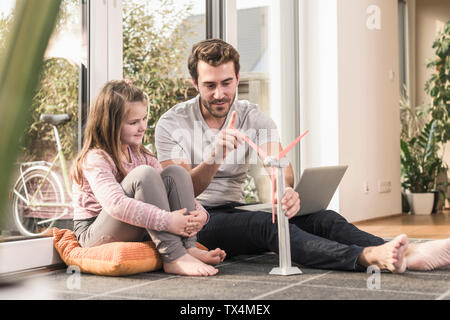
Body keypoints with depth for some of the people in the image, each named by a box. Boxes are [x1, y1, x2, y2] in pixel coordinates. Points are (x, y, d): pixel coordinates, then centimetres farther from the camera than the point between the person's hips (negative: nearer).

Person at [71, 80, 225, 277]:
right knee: (144, 174, -29)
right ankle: (174, 258, -34)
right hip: (95, 235, -7)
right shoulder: (95, 159, -16)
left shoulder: (140, 155, 10)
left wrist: (199, 213, -15)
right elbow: (116, 204, -32)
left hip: (135, 231, 7)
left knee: (175, 173, -12)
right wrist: (166, 221, -38)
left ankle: (189, 248, -22)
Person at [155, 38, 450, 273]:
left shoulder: (253, 117, 6)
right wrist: (215, 157, -32)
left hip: (236, 210, 5)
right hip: (198, 220, -4)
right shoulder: (172, 124, -5)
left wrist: (289, 191, -34)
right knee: (266, 223, -36)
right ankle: (368, 257, -55)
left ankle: (407, 255, -41)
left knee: (321, 218, -21)